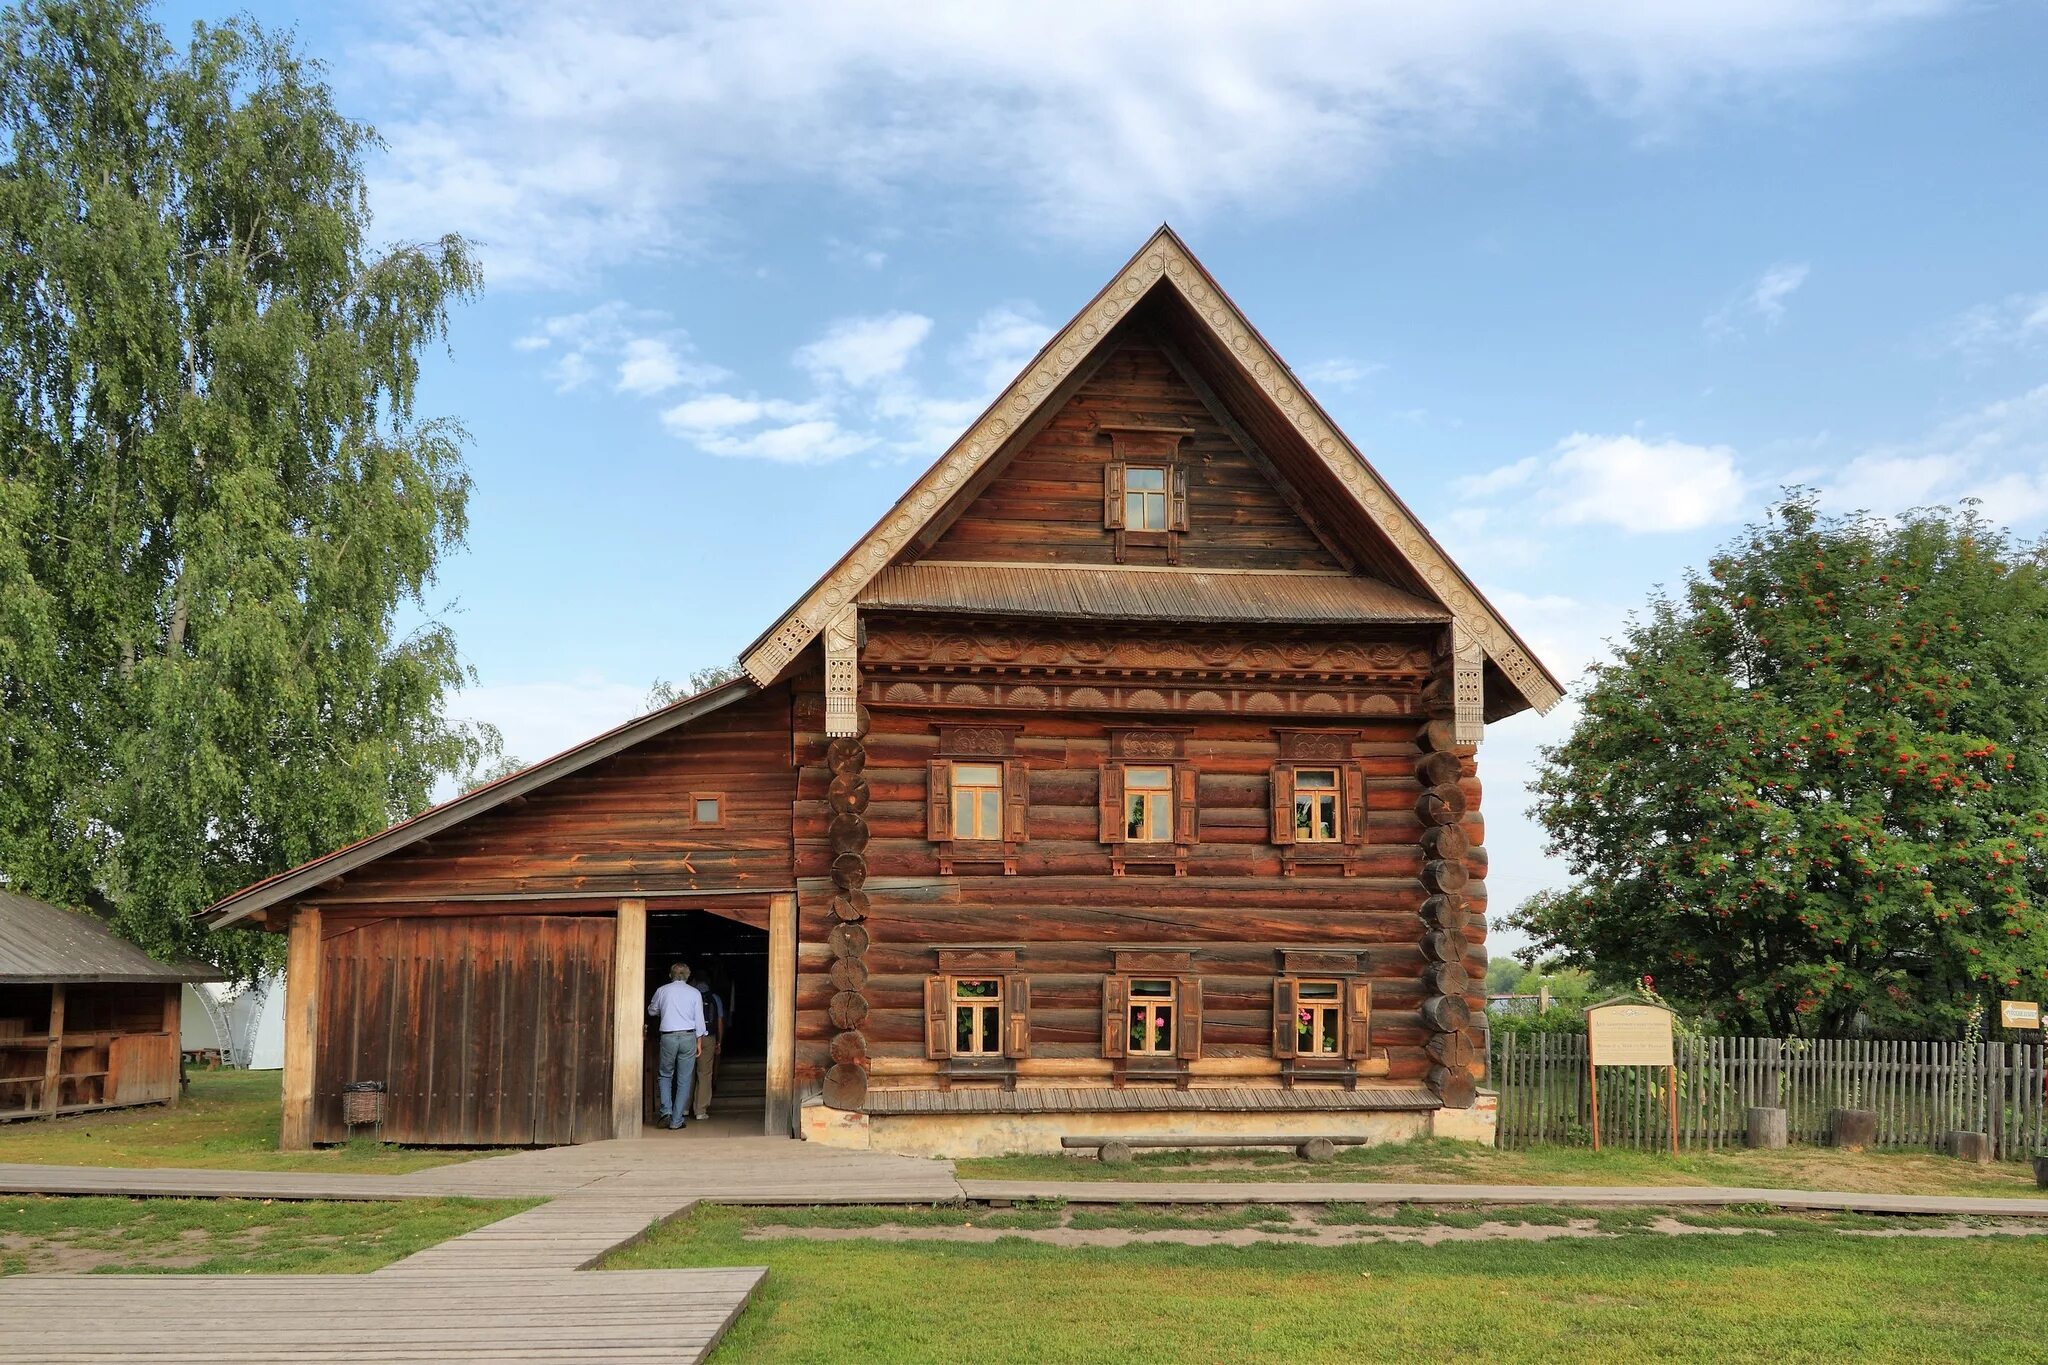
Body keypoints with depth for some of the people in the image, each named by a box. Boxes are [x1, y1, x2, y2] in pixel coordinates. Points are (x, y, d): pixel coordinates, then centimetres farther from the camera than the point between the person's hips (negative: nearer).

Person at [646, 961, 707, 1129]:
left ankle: (666, 1111, -1)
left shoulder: (662, 991, 5)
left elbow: (651, 1010, 22)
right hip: (688, 1036, 0)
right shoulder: (694, 993, 4)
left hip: (668, 1037, 0)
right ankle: (676, 1120, 5)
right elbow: (699, 1019, 3)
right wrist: (699, 1041, 10)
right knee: (684, 1080, 5)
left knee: (665, 1075, 17)